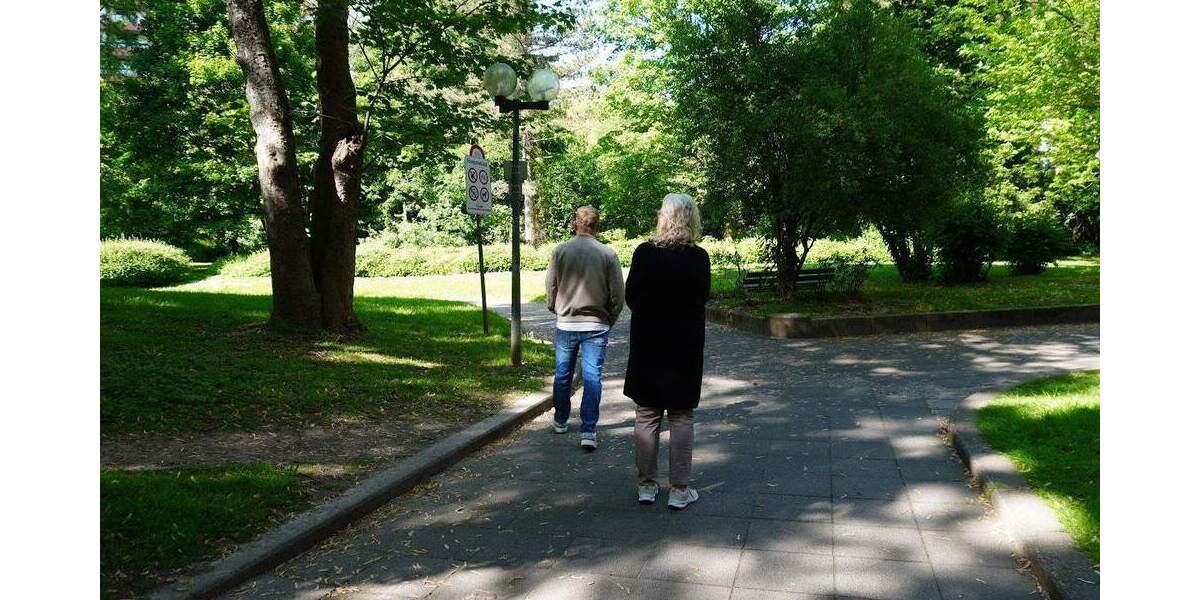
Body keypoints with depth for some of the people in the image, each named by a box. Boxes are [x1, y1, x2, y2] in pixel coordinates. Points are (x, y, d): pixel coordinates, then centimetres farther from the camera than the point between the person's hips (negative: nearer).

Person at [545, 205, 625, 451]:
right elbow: (618, 294, -4)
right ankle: (588, 431, -3)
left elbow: (550, 288, 1)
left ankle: (560, 421, 32)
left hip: (565, 324, 1)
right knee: (592, 378, 2)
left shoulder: (560, 251, -5)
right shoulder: (608, 254, -6)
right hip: (596, 326, -1)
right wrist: (609, 321, 10)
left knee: (563, 375, 16)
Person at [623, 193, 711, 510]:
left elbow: (630, 296, -1)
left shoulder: (644, 252, -10)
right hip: (685, 346, 0)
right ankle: (680, 490, 9)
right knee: (681, 418, 8)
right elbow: (701, 298, 4)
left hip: (647, 345, 0)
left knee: (647, 416, 11)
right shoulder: (699, 257, -8)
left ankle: (646, 485, 16)